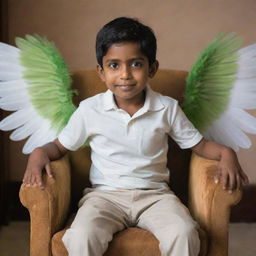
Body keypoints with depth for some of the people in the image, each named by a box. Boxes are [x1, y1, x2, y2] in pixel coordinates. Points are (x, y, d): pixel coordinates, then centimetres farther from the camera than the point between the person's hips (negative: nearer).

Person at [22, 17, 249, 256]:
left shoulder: (167, 108, 1)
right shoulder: (89, 110, -1)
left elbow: (200, 145, 10)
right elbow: (60, 146, 11)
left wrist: (226, 154, -10)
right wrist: (40, 152, -11)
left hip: (155, 194, 1)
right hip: (105, 194, 0)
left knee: (184, 235, -29)